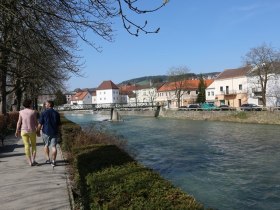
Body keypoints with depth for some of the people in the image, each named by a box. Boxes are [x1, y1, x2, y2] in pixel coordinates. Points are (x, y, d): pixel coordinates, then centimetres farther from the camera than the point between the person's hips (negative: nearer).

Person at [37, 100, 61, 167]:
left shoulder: (44, 113, -9)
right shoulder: (56, 113, 2)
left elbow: (40, 124, -9)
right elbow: (58, 125, 7)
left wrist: (38, 131, 3)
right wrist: (58, 132, 18)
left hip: (46, 132, -2)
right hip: (54, 132, 2)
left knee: (46, 145, 18)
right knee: (53, 146, 4)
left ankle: (48, 159, 17)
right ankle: (53, 161, 3)